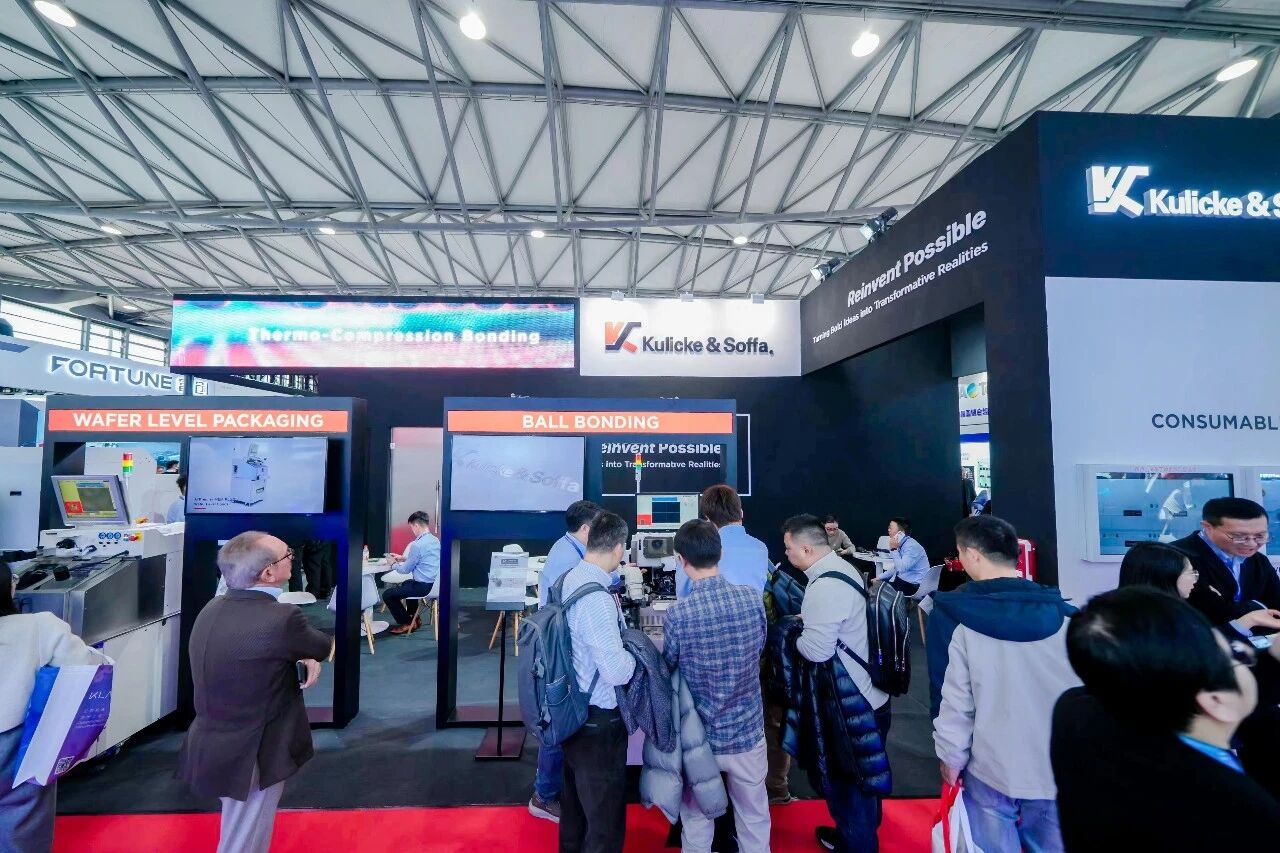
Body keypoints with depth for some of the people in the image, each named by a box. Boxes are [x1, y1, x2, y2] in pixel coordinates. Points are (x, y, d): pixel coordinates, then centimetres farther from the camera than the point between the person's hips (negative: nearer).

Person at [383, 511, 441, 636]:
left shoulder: (417, 544, -21)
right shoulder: (435, 540, 5)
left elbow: (406, 570, -9)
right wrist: (403, 558, 21)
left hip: (423, 587, -9)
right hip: (434, 583, 9)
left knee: (387, 594, 3)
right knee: (406, 584, 35)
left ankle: (406, 623, 14)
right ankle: (413, 618, 37)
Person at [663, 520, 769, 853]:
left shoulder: (679, 613, -22)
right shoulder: (753, 599, -14)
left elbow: (669, 668, -6)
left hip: (699, 735, -2)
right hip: (747, 729, 2)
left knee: (696, 820, 21)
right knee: (755, 818, 23)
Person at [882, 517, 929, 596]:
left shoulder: (912, 546, -20)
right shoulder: (902, 544, 8)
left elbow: (901, 568, -28)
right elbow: (896, 568, 18)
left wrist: (893, 549, -20)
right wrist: (879, 578, 10)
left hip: (913, 585, -9)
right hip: (902, 580, 9)